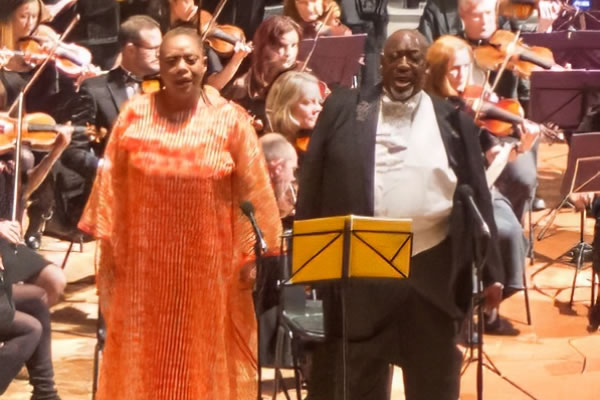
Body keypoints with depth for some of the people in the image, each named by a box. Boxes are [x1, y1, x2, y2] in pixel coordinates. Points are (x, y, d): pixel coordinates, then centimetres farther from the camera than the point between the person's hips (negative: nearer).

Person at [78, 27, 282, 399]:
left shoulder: (231, 119, -4)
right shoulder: (134, 114, -2)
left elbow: (252, 193, -2)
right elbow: (112, 186, 2)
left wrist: (251, 255, -3)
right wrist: (108, 249, 2)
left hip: (209, 262, -1)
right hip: (144, 262, 1)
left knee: (205, 359, 10)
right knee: (142, 357, 10)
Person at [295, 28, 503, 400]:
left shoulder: (454, 120, 5)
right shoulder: (343, 109, 3)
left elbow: (477, 196, 6)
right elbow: (313, 184, 5)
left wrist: (492, 270, 4)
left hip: (433, 270, 1)